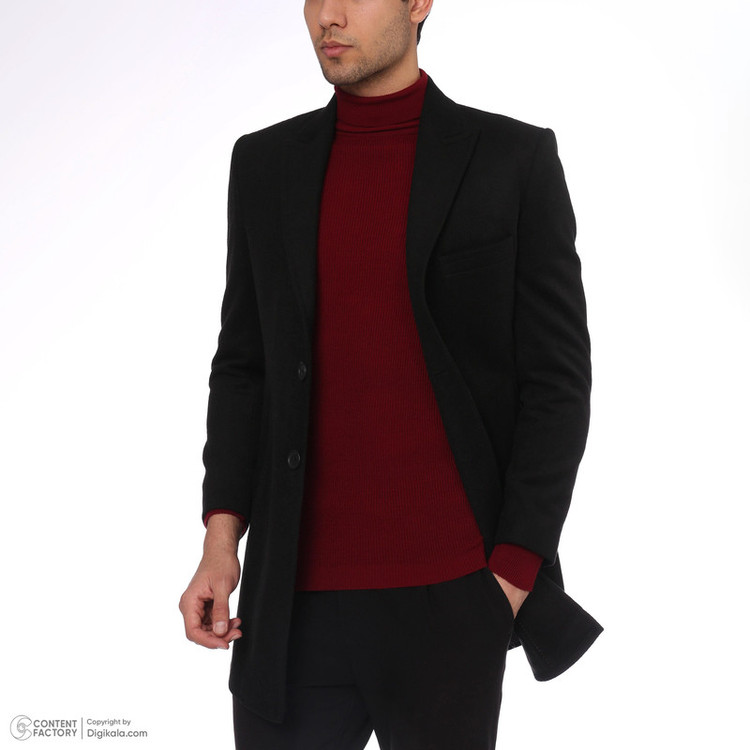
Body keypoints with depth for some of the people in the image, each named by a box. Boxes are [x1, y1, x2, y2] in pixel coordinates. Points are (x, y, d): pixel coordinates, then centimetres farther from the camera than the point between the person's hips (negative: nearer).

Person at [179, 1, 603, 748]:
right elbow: (246, 366, 11)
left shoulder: (514, 159, -2)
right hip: (298, 599, 3)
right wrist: (221, 539, -2)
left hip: (448, 595, -3)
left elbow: (557, 379, -3)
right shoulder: (265, 163, 8)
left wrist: (515, 574, -10)